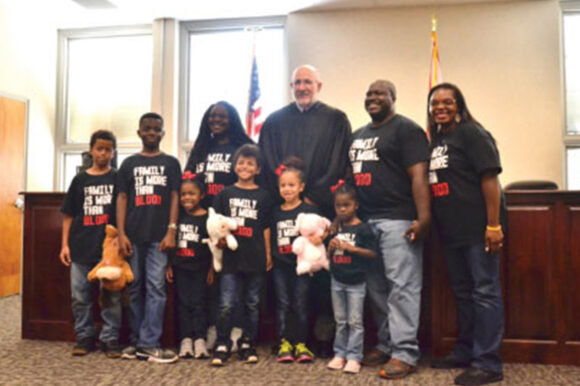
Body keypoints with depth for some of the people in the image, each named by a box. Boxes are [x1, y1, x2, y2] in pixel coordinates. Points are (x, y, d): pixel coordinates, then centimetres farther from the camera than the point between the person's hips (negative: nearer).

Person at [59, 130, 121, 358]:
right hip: (81, 247, 3)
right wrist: (65, 244, 5)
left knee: (111, 296, 2)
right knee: (80, 296, 8)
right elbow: (69, 215, 11)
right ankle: (85, 337, 21)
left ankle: (110, 338, 12)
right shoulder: (80, 179, 10)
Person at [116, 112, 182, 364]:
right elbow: (122, 198, 8)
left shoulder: (170, 163, 10)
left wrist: (171, 231, -6)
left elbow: (174, 198, 4)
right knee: (135, 288, 6)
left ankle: (148, 344, -3)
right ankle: (137, 341, 15)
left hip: (159, 236, -2)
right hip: (133, 235, 2)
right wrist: (121, 234, -1)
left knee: (155, 288, -6)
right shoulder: (129, 164, 13)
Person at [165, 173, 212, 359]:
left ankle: (200, 339, 1)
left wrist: (211, 269, -5)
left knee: (198, 302, -2)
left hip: (200, 267, -3)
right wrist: (169, 265, 8)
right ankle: (186, 339, 7)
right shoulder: (178, 217, 7)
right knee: (183, 302, 4)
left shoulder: (207, 218, -4)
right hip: (180, 267, 4)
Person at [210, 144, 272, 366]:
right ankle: (222, 346, 7)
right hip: (231, 256, -1)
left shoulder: (262, 196, 6)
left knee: (252, 304, 10)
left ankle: (247, 344, 22)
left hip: (255, 258, 1)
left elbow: (265, 227, 7)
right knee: (226, 304, -3)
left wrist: (268, 252, 4)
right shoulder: (225, 194, 6)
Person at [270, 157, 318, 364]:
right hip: (280, 264, 3)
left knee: (300, 303, 2)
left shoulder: (308, 210, -1)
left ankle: (301, 344, 11)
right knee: (282, 302, 4)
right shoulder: (275, 212, 10)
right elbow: (271, 238, 13)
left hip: (301, 263, -3)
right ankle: (284, 343, 11)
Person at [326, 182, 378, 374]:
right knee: (340, 321, 14)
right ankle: (339, 354, 23)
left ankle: (353, 357, 9)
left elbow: (373, 253, -11)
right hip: (337, 280, 5)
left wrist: (351, 248, -19)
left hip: (356, 282, -5)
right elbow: (328, 255, 14)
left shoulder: (363, 229, -9)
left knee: (355, 321, 1)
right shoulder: (335, 228, 6)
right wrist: (331, 247, -9)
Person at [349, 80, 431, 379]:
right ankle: (386, 344, 23)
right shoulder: (358, 135, 22)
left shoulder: (406, 129, -2)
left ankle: (404, 353, 1)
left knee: (401, 287, -6)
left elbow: (419, 175, -11)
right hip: (365, 219, 8)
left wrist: (423, 217, -20)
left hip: (397, 220, -7)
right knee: (375, 286, 10)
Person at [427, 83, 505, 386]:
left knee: (485, 292, -1)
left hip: (477, 229, -8)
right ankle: (464, 352, 30)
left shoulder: (472, 133, -8)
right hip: (451, 231, 8)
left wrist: (494, 225, -21)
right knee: (462, 292, 17)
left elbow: (490, 178, -15)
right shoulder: (435, 139, 14)